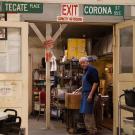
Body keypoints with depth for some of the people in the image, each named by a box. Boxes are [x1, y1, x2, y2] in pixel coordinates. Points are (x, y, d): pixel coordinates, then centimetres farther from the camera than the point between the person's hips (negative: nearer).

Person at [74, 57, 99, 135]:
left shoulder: (92, 69, -12)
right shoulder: (86, 71, 18)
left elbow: (96, 82, -19)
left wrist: (91, 94, -23)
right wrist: (79, 89, 24)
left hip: (89, 93, -10)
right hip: (85, 93, 10)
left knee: (88, 113, -8)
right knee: (86, 113, 12)